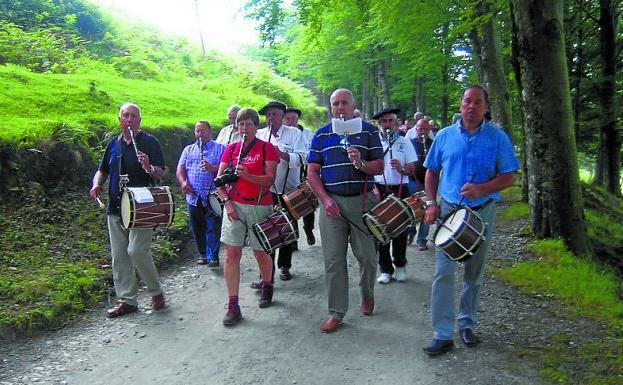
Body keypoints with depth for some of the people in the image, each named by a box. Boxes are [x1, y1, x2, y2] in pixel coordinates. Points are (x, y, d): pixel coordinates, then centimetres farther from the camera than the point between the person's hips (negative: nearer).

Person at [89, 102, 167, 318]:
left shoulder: (149, 142, -2)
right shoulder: (114, 143, 14)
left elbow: (160, 173, -8)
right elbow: (102, 170, 21)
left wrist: (149, 167, -29)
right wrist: (96, 185, 1)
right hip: (115, 208, 6)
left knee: (137, 251, -14)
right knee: (119, 255, 7)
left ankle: (156, 292, 8)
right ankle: (127, 300, 18)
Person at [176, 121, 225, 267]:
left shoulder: (220, 149, 6)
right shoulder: (188, 150, 18)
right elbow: (180, 169, 9)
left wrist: (212, 168, -23)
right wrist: (183, 183, -10)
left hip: (212, 196, -4)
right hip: (193, 197, 4)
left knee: (213, 227, -6)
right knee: (197, 228, 10)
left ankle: (213, 256, -1)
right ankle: (203, 254, 22)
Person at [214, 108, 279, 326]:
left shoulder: (267, 149, 0)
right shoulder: (231, 149, 9)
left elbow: (270, 179, -10)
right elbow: (219, 180, 8)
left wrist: (247, 175, -25)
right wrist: (226, 202, -6)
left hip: (260, 206, -2)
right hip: (234, 206, 2)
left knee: (260, 252, 7)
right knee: (232, 253, -4)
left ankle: (266, 286, 37)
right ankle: (233, 305, 0)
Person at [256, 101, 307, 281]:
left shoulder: (294, 133, 2)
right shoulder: (259, 135, 9)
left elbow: (302, 158, -10)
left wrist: (282, 154, -24)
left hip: (289, 191, -1)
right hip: (265, 191, 1)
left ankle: (284, 265, 26)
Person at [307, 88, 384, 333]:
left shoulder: (368, 131, 5)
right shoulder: (321, 134, 8)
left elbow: (379, 167, 2)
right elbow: (312, 171, 4)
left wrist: (360, 163, -20)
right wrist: (325, 199, -8)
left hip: (362, 200, -1)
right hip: (331, 202, 1)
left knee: (367, 256, 6)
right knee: (333, 259, 2)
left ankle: (367, 294, 36)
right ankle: (336, 313, 12)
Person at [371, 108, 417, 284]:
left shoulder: (405, 143, 5)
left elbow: (412, 170, 2)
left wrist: (401, 168, -19)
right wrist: (372, 187, -7)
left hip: (400, 191, 0)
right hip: (378, 190, 0)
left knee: (400, 229, 5)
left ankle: (400, 266, 22)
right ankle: (385, 269, 14)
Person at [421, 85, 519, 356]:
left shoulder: (497, 138, -1)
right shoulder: (445, 136, 3)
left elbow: (509, 177, -3)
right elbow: (431, 172, 10)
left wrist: (481, 189, -20)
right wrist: (431, 204, -2)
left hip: (482, 212, 0)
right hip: (448, 211, 0)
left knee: (474, 273, 13)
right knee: (443, 272, -6)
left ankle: (467, 324, 30)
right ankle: (443, 335, -1)